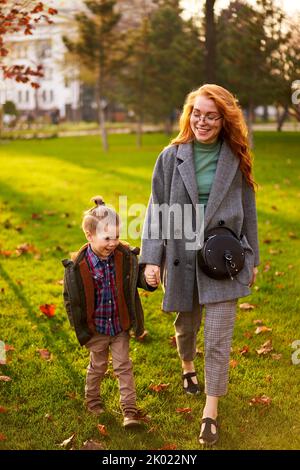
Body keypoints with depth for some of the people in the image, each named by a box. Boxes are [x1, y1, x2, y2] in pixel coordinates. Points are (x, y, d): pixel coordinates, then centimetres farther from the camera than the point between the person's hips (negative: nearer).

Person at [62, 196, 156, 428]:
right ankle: (92, 399, 43)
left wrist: (148, 281, -20)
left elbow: (136, 278, 4)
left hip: (120, 325, 1)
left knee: (124, 366, 9)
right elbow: (71, 298, -8)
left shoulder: (126, 256, -13)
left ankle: (130, 410, 18)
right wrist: (81, 329, -5)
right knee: (98, 366, 18)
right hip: (96, 328, -1)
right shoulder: (77, 265, -20)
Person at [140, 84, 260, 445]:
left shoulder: (236, 159, -2)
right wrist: (151, 259, -9)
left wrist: (252, 259, 8)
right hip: (181, 257, 1)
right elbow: (156, 209, -3)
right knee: (185, 324, 20)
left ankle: (211, 410, 11)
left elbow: (247, 211, 5)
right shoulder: (171, 157, -4)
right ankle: (187, 366, 51)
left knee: (218, 338, -1)